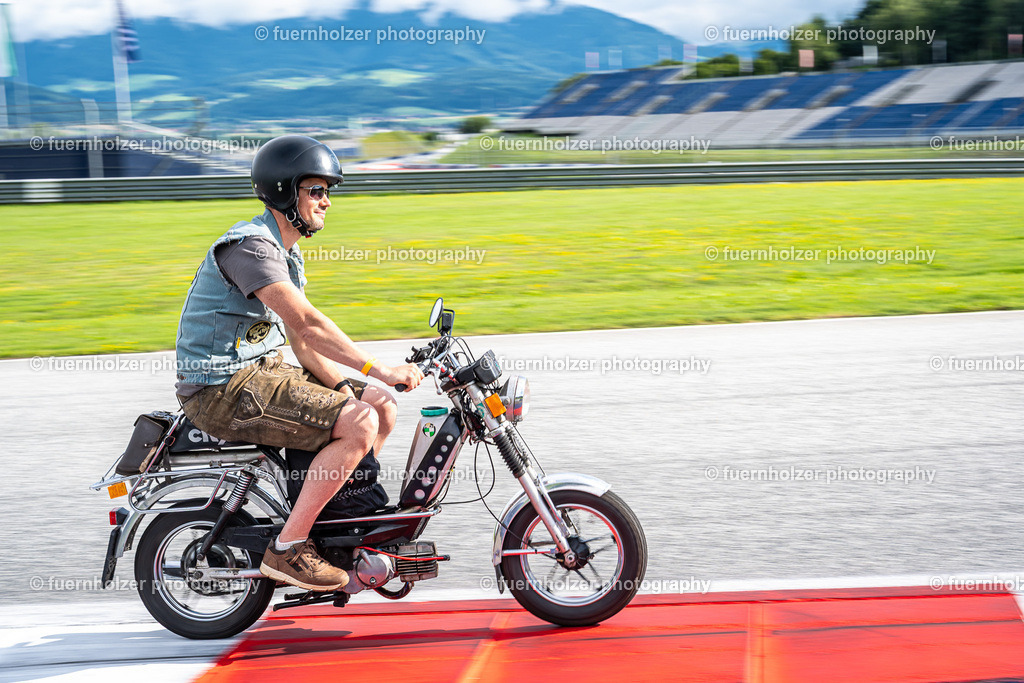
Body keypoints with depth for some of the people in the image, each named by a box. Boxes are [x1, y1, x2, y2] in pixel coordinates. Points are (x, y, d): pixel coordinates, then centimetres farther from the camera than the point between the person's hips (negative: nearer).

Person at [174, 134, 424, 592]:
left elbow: (302, 341, 13)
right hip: (223, 388, -10)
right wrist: (379, 370, -28)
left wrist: (344, 386, -2)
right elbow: (308, 323, -27)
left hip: (261, 370, 10)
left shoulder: (286, 252, 16)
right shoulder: (250, 245, -18)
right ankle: (287, 550, -14)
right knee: (359, 425, -21)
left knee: (382, 405, 8)